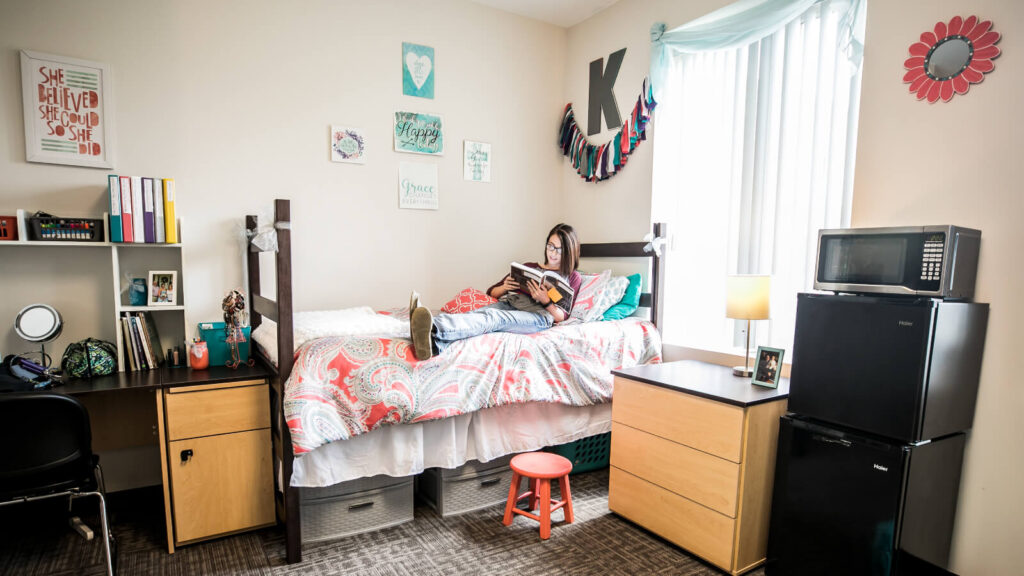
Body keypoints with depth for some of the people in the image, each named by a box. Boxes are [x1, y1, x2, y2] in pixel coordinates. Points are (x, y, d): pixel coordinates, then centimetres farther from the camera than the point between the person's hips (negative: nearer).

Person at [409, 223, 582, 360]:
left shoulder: (573, 278, 22)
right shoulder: (528, 267, 32)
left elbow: (561, 317, 9)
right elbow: (492, 292, 25)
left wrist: (546, 301, -12)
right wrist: (504, 288, 1)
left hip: (539, 314, -4)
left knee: (494, 317, -37)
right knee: (478, 313, -34)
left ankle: (435, 329, -65)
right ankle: (434, 343, -64)